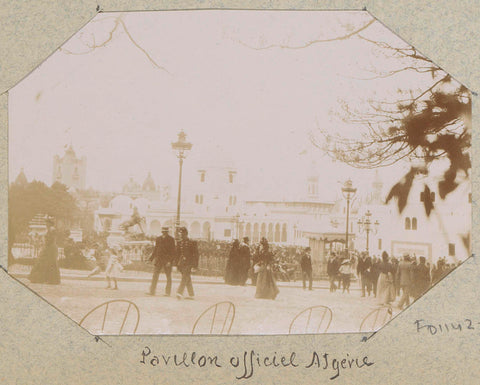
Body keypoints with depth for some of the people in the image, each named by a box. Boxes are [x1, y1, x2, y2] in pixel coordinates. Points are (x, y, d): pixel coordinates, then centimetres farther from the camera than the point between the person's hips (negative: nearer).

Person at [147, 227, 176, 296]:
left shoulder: (171, 239, -1)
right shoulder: (158, 239, 12)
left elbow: (173, 251, -6)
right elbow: (155, 250, 17)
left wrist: (170, 261, -15)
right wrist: (151, 259, 10)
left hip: (167, 261, -4)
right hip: (158, 260, 4)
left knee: (168, 277, 2)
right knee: (155, 276, -1)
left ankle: (167, 292, 7)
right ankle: (152, 291, 1)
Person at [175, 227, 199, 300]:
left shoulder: (192, 243, -5)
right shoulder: (179, 243, 11)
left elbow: (196, 255, -3)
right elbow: (177, 254, 16)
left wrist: (195, 265, -6)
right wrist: (177, 264, 12)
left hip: (188, 263, -5)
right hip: (181, 263, 6)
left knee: (184, 278, -15)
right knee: (188, 279, 10)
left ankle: (180, 293, -23)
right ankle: (191, 295, 16)